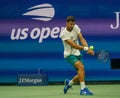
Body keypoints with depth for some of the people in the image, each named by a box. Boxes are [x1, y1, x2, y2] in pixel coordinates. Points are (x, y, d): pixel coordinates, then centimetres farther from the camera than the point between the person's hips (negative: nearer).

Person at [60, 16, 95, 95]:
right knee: (81, 67, -30)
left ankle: (69, 83, 35)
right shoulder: (64, 34, -20)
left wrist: (88, 48, -27)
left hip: (77, 54, 7)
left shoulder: (76, 27, -1)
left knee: (81, 74, 7)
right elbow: (73, 45, -28)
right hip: (69, 54, -7)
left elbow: (81, 39, -10)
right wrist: (85, 48, -40)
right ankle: (83, 89, -28)